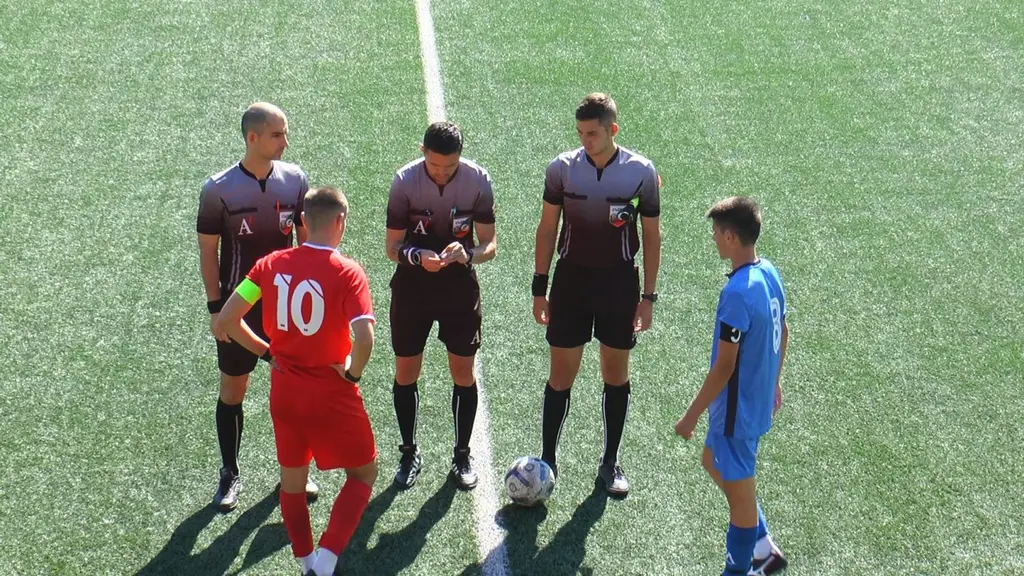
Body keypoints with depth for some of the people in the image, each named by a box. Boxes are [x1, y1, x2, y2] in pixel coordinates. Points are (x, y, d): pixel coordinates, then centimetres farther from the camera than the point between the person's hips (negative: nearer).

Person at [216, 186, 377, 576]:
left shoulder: (272, 264, -4)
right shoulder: (347, 273, -17)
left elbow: (225, 320, -3)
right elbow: (364, 340, -29)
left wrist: (267, 353, 7)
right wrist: (352, 373, -10)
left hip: (284, 391, 4)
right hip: (332, 396, -4)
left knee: (292, 480, 23)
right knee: (363, 474, 16)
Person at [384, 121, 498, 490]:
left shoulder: (477, 180, -14)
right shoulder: (405, 180, -15)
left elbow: (490, 244, -8)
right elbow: (392, 247, -11)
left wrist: (468, 254, -30)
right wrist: (418, 256, -32)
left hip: (460, 283, 0)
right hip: (412, 283, 0)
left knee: (463, 371, 4)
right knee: (406, 372, 4)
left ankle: (462, 454, 20)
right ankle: (409, 453, 21)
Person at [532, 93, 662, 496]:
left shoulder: (641, 172, -8)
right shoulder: (562, 168, -6)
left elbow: (652, 236, 0)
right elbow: (547, 228, 2)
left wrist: (648, 296, -2)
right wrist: (539, 288, 1)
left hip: (619, 282, 0)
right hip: (571, 280, 0)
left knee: (616, 375, 9)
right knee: (561, 376, 2)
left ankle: (610, 463, 23)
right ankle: (547, 460, 15)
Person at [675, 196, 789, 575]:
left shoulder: (737, 293, -28)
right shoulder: (769, 272, 0)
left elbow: (724, 367, -25)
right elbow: (782, 332, 13)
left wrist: (692, 415, -16)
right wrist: (773, 382, 26)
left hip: (737, 409, -10)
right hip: (759, 398, 10)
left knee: (739, 492, 7)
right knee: (713, 462, 26)